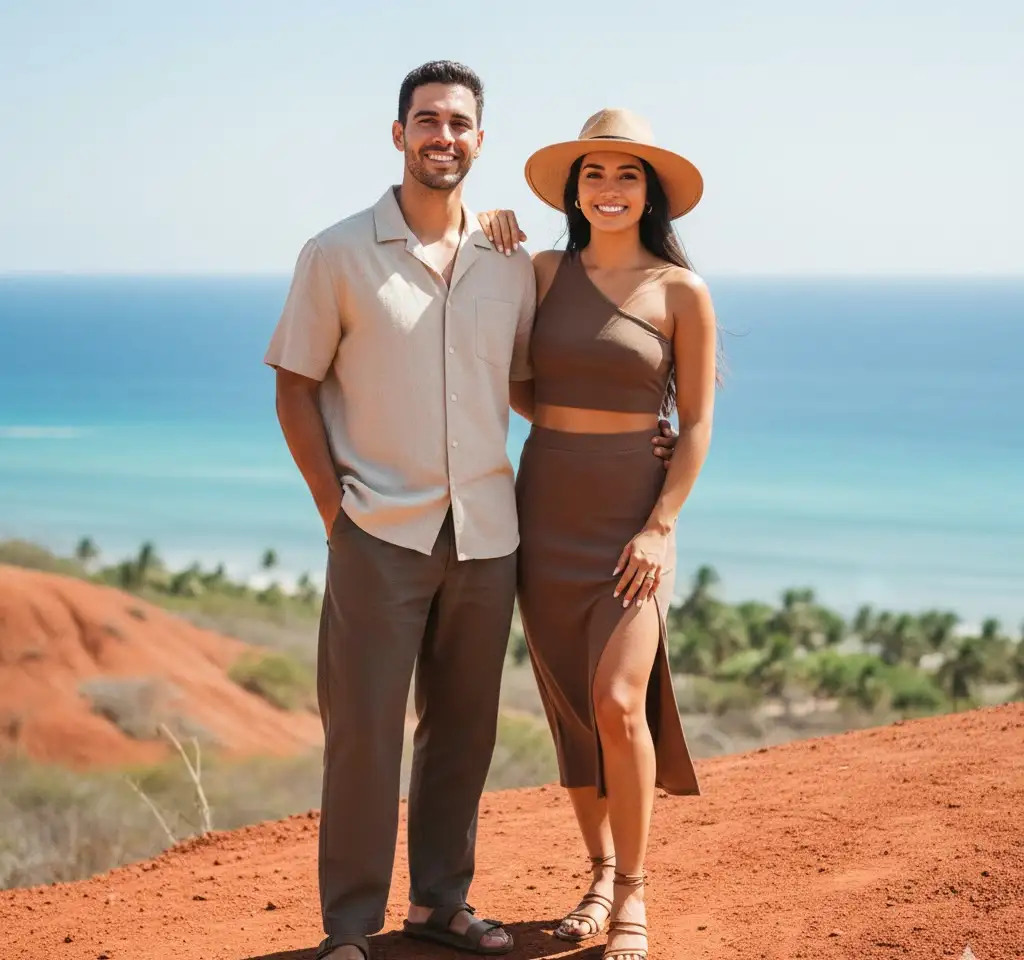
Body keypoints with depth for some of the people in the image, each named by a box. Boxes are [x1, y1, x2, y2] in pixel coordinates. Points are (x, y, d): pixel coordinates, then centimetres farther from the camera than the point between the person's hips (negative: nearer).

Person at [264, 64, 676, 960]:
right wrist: (333, 506, -6)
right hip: (379, 532, -4)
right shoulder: (339, 254, -2)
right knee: (364, 733, -1)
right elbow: (296, 387, 0)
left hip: (485, 531, 4)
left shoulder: (512, 263, 7)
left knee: (463, 730, 12)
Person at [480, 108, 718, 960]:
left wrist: (660, 527, -13)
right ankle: (601, 876, 24)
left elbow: (697, 425, -2)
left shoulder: (682, 293, -3)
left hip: (633, 516, -3)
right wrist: (489, 244, 2)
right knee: (572, 709, 8)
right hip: (544, 510, 4)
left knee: (618, 703, -16)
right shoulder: (542, 272, 5)